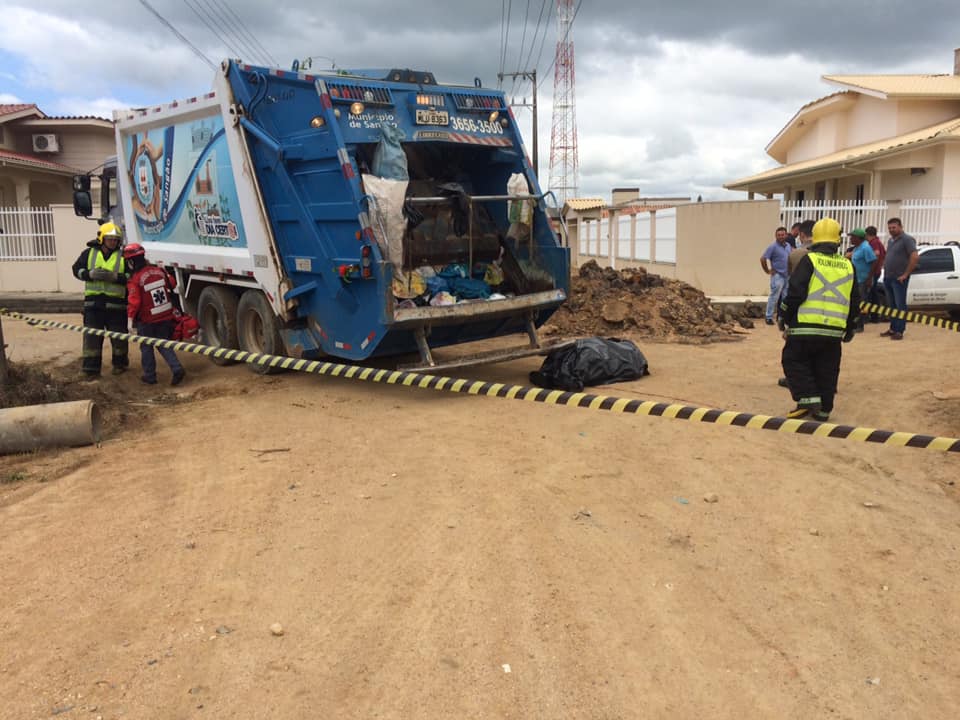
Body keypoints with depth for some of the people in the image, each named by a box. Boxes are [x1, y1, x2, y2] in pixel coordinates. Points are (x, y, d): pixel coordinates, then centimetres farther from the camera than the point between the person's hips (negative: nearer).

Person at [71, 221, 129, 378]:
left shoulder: (123, 256, 1)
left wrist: (115, 277, -20)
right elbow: (77, 269, 7)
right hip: (93, 302, 1)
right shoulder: (89, 253, 7)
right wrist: (91, 274, -12)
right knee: (92, 336, 0)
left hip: (116, 303, -1)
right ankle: (91, 368, 6)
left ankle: (119, 363, 28)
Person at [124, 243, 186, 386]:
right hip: (166, 317, 5)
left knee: (146, 347, 13)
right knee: (163, 344, 15)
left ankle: (150, 376, 20)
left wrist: (130, 318, -8)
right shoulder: (159, 270, -2)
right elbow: (172, 284, 13)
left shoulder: (134, 279, -18)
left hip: (147, 320, -5)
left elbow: (134, 302, -20)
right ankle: (177, 369, -3)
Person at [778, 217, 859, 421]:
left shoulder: (809, 260, -4)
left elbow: (795, 293, -10)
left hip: (806, 327, -4)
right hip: (834, 330, 5)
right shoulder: (848, 266, 12)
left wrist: (786, 320, 0)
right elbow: (854, 301, 17)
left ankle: (808, 398, -4)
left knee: (794, 360, 9)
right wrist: (850, 328, 27)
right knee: (827, 370, 12)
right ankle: (823, 410, 17)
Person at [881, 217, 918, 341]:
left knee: (900, 305, -4)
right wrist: (885, 272, 13)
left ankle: (899, 331, -2)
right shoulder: (890, 240, 15)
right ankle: (893, 329, 19)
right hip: (888, 278, 8)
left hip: (899, 279, -8)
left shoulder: (907, 239, -9)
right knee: (891, 305, 12)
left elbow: (915, 257, -19)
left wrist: (906, 274, -19)